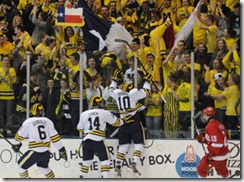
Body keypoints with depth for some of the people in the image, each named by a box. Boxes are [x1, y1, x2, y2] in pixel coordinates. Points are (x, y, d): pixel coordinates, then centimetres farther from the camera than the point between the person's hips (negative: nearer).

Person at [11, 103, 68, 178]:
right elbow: (54, 136, 3)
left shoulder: (28, 122, -3)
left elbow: (20, 135, 7)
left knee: (21, 165, 11)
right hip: (46, 151, 5)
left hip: (35, 151, -5)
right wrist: (61, 149, 9)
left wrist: (15, 144, 27)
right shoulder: (48, 121, 5)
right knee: (43, 166, 30)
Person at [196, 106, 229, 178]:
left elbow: (217, 143, -28)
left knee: (201, 168, 3)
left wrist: (211, 155, -25)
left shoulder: (212, 126, -20)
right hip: (224, 154, 10)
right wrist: (204, 139, 8)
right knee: (222, 171, 27)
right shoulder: (218, 124, 11)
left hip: (217, 155, -10)